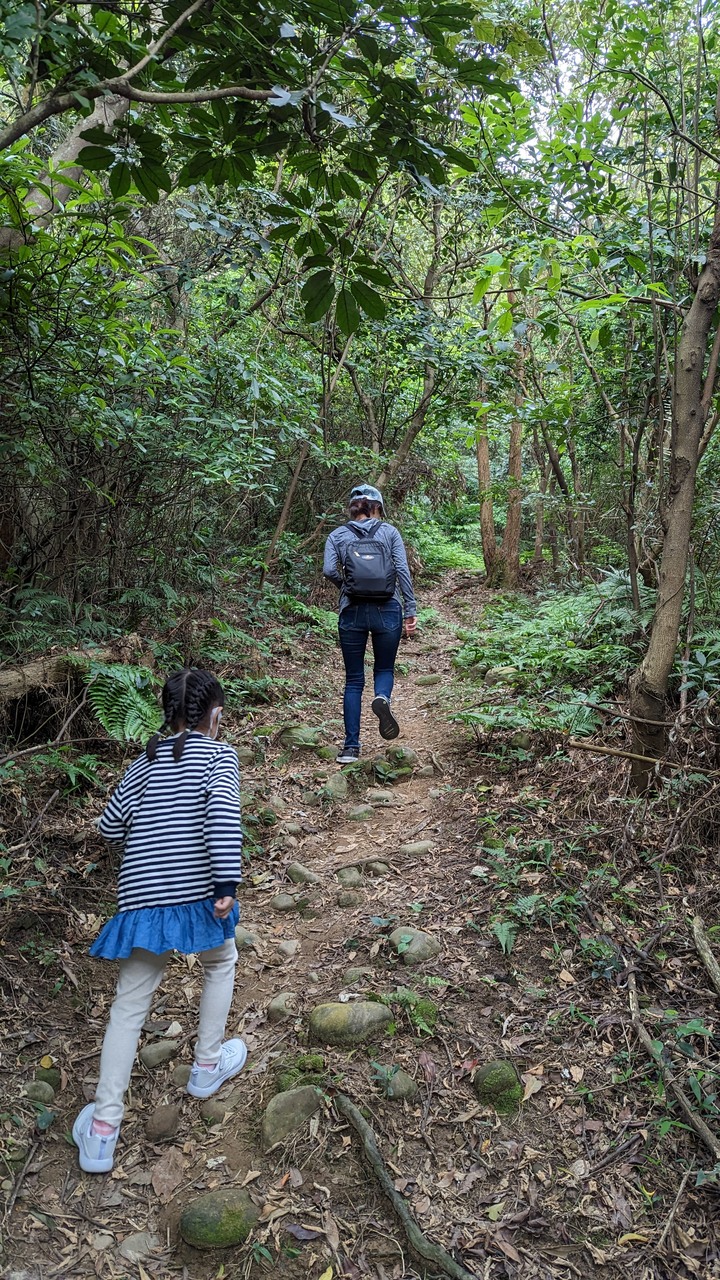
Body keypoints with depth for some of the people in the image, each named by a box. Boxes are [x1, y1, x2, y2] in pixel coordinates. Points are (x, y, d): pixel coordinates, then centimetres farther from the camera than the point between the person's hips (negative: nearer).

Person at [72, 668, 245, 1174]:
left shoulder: (145, 762, 10)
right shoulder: (219, 754, -3)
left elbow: (111, 825, 8)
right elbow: (223, 815, -19)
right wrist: (227, 885, -20)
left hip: (142, 899, 3)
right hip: (196, 894, -3)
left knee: (129, 1005, 13)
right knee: (221, 962, 27)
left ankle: (103, 1128, 14)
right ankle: (207, 1065, 37)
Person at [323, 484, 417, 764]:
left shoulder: (338, 535, 6)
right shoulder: (389, 532, 5)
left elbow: (329, 570, -10)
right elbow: (402, 570, -5)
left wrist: (346, 587, 10)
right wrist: (411, 610, -5)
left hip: (353, 613, 0)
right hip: (387, 611, 0)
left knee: (354, 680, 11)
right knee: (384, 668, 20)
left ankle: (351, 747, 7)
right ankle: (382, 698, -15)